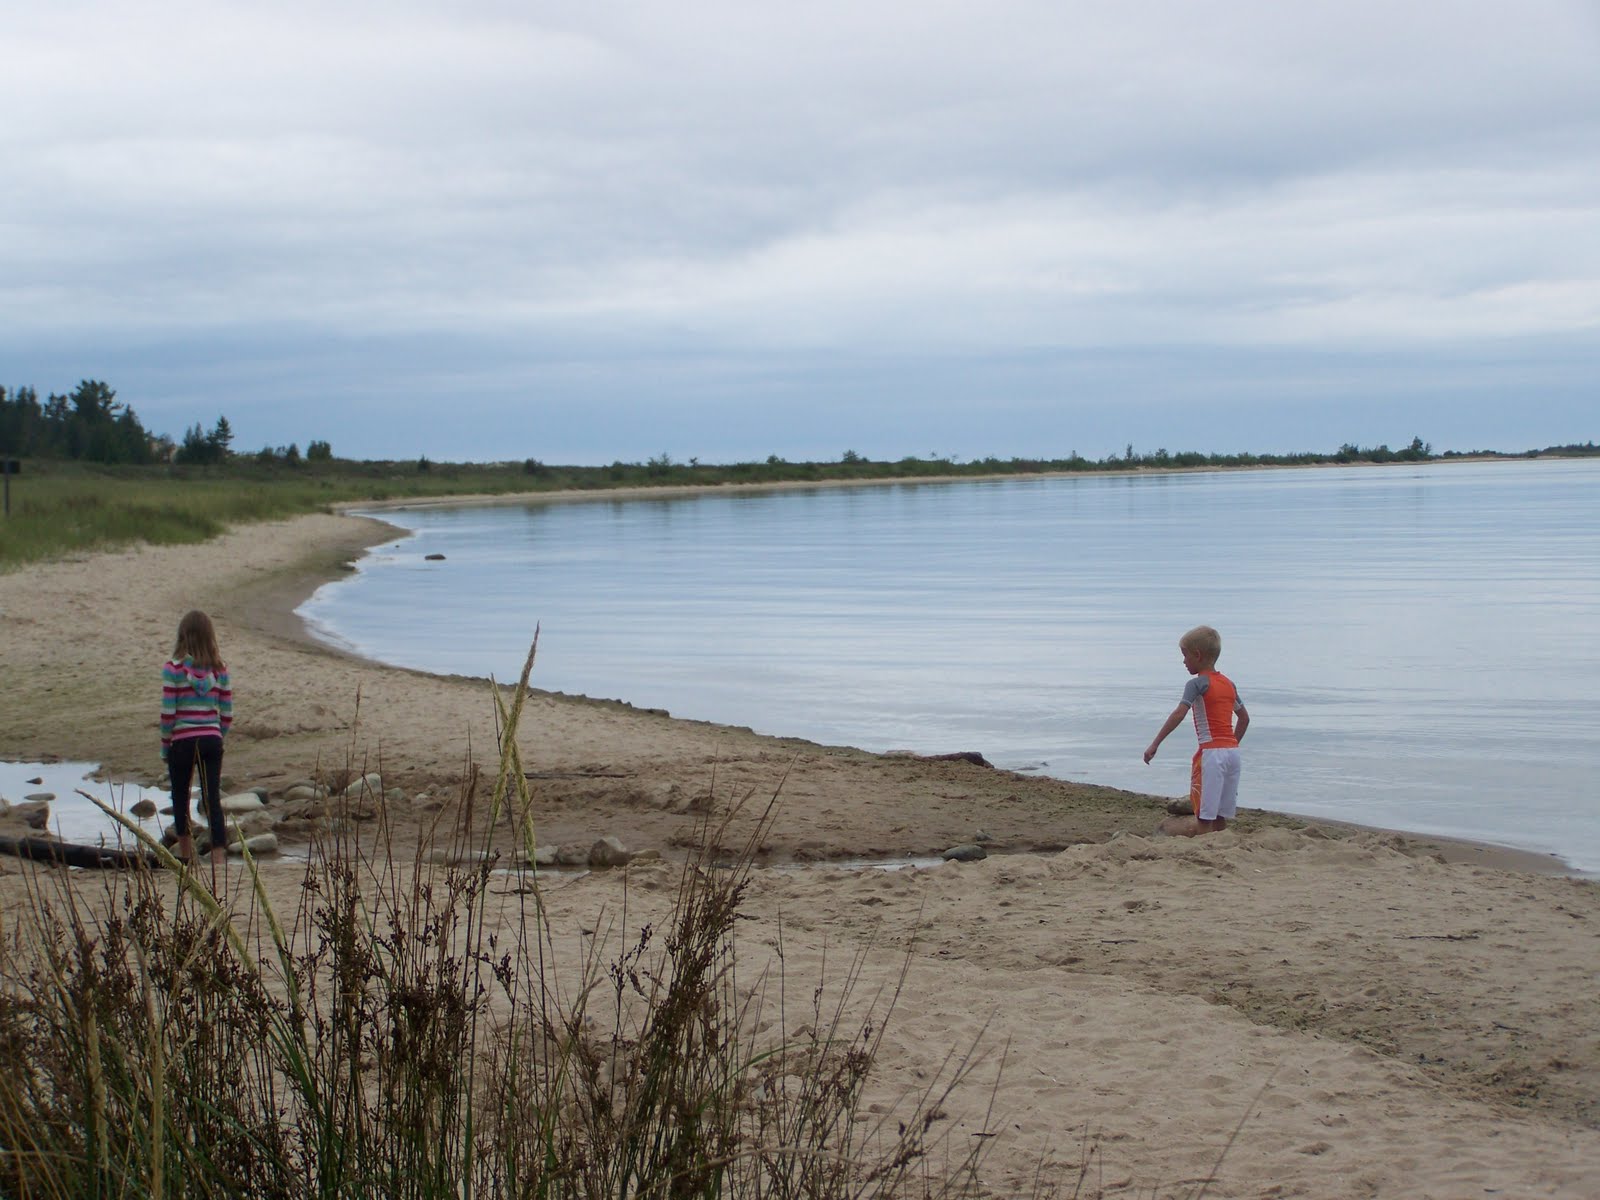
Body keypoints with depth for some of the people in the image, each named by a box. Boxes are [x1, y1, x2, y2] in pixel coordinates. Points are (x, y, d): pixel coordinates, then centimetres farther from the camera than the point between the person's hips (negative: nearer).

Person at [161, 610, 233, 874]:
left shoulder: (174, 667, -9)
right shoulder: (219, 668, 1)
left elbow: (168, 712, -9)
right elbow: (227, 712, 4)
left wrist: (165, 746, 2)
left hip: (182, 740, -2)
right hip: (212, 740, 2)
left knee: (180, 796, 14)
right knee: (212, 797, 1)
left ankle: (186, 855, 22)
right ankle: (219, 856, -11)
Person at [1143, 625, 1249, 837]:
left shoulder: (1197, 684, -6)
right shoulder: (1228, 684, 16)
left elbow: (1179, 714, -17)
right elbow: (1244, 718, 25)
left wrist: (1155, 744, -18)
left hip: (1212, 751, -7)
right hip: (1232, 751, 7)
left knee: (1205, 816, -6)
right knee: (1220, 817, 9)